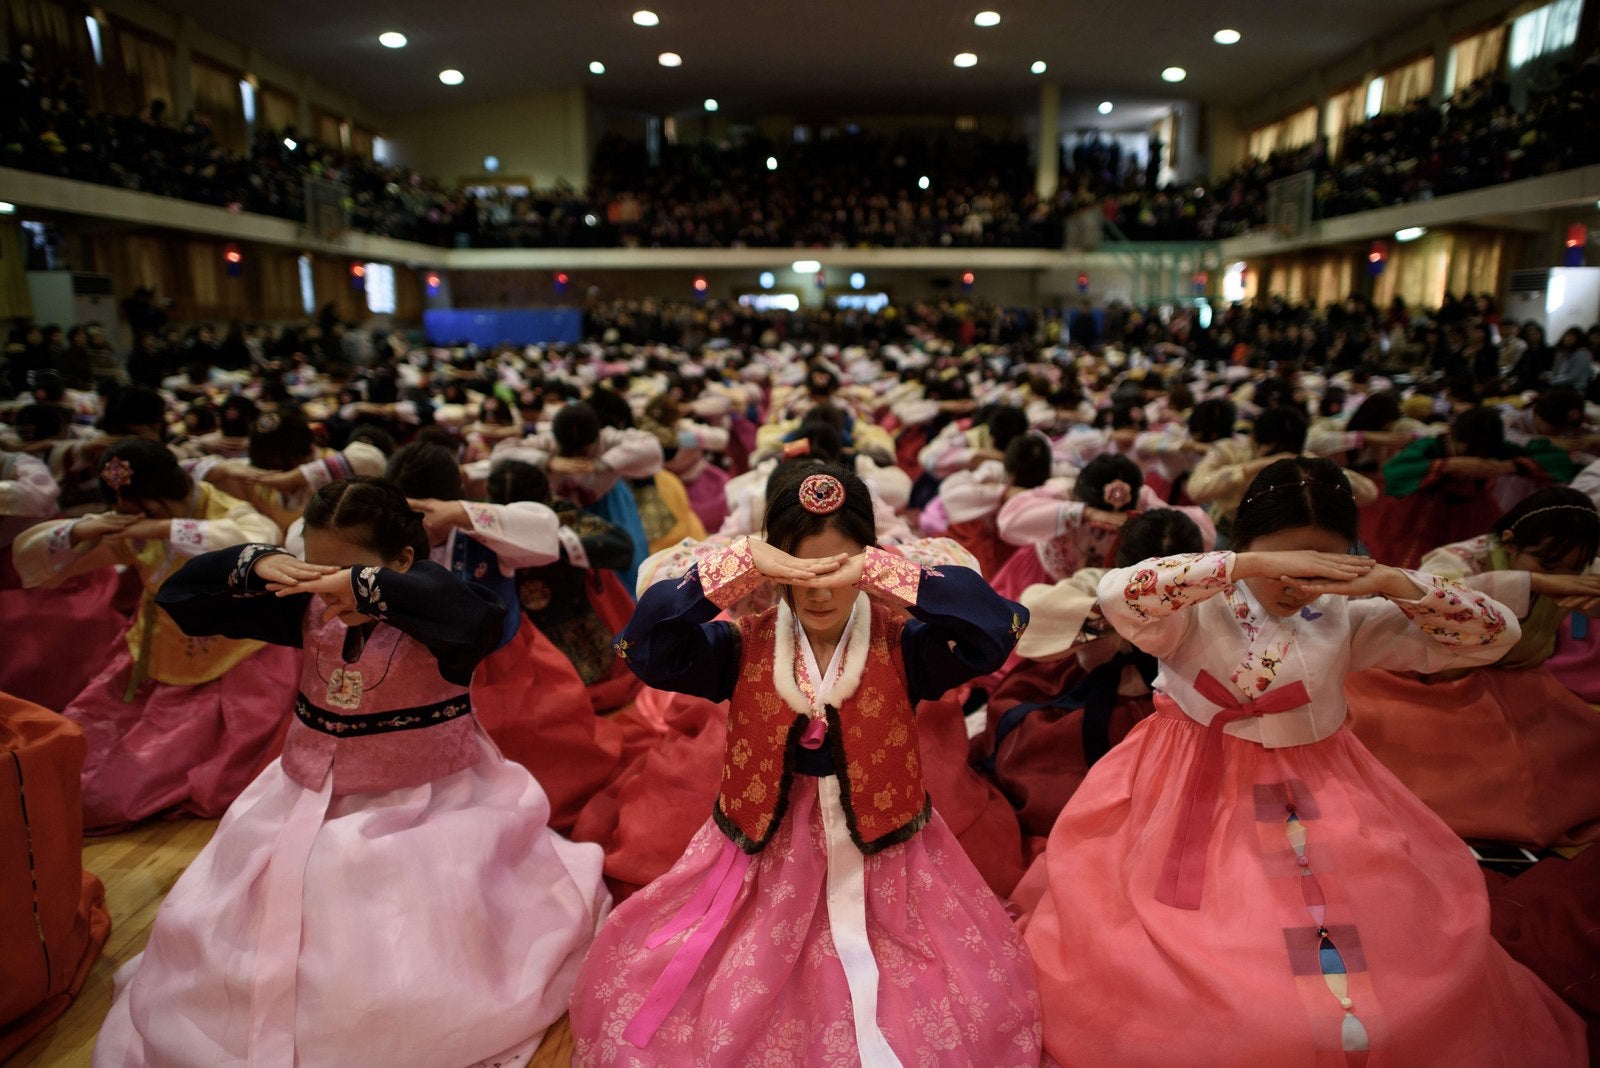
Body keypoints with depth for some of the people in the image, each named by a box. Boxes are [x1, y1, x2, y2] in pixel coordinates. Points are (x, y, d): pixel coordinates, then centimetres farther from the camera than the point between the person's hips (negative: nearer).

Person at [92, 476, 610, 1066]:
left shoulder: (426, 611, -20)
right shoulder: (310, 606, -4)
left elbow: (481, 614, -46)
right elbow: (182, 596, -2)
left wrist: (363, 585, -48)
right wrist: (256, 563, -23)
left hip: (427, 806, -6)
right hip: (312, 798, 6)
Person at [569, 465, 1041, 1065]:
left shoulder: (900, 645, -10)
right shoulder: (745, 647, -6)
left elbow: (996, 631, -25)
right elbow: (642, 645, -20)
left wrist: (883, 574, -31)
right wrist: (739, 566, -28)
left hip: (883, 861, 0)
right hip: (764, 861, 1)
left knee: (956, 1019, -3)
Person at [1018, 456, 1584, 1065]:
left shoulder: (1347, 616, -1)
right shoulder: (1200, 607, -12)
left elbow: (1497, 635, -1)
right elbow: (1117, 593, -34)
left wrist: (1391, 583, -19)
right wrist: (1253, 564, -35)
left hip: (1319, 795, 4)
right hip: (1195, 790, -3)